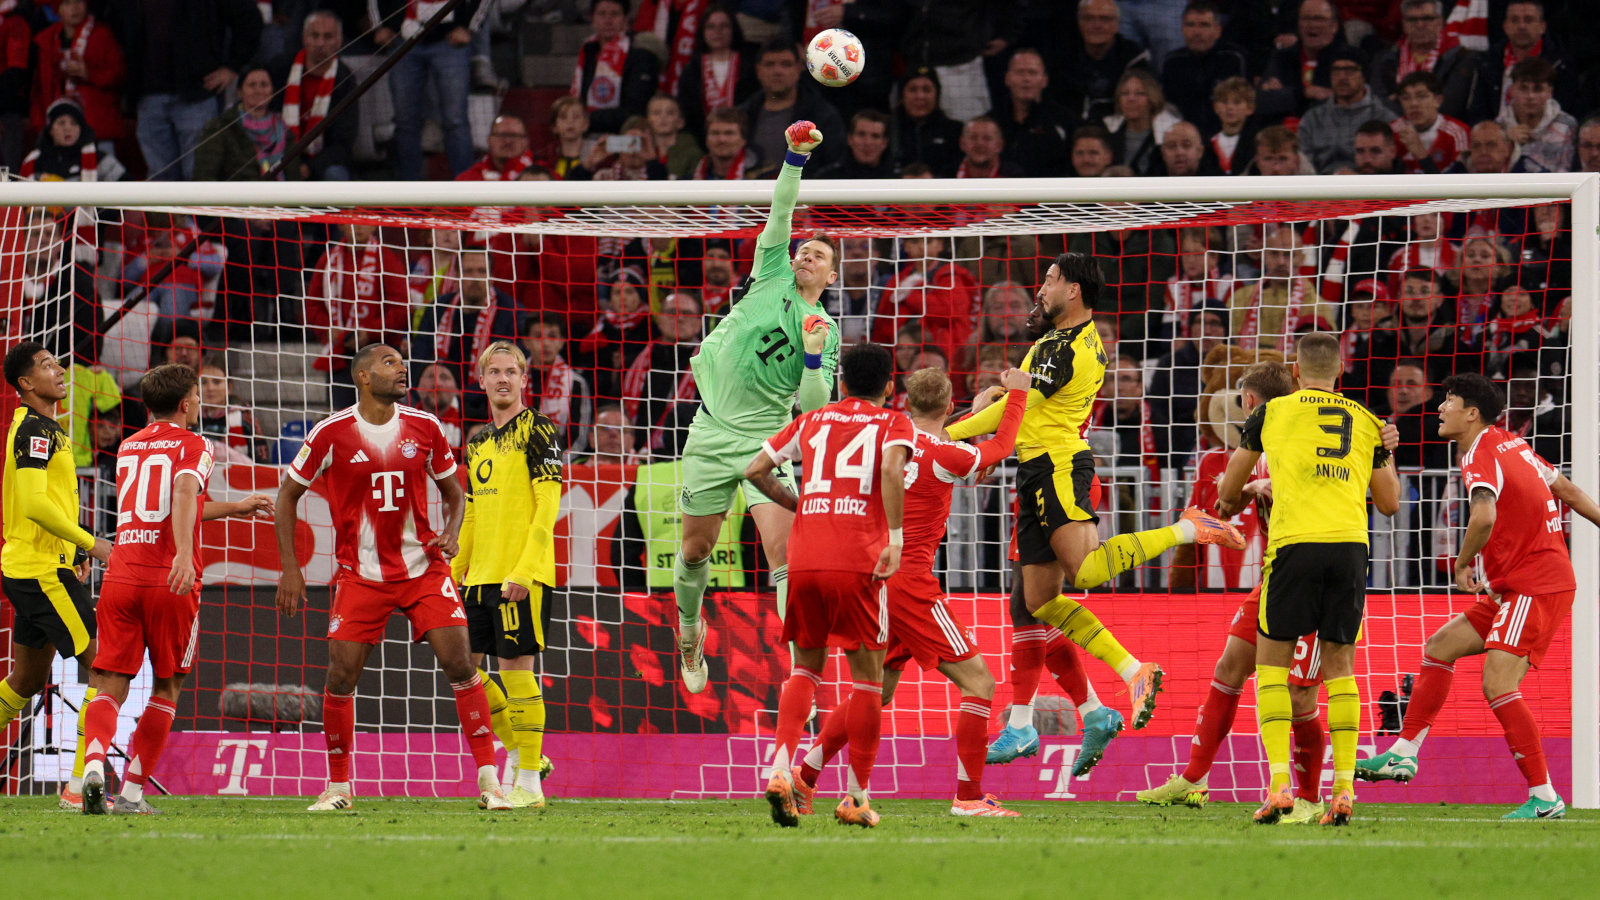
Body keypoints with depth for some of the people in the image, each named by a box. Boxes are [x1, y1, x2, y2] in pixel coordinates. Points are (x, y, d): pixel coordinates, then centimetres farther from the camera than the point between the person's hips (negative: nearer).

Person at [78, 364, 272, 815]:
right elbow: (184, 494, -20)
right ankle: (132, 791, 6)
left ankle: (94, 761, -30)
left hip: (121, 575, 4)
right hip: (169, 581, -4)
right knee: (166, 687, 11)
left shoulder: (128, 448, 22)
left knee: (109, 686, -1)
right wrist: (185, 554, -33)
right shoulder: (193, 445, 2)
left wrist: (235, 507, 42)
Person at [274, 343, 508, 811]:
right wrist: (289, 567, -2)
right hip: (360, 574, -1)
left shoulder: (424, 428, 0)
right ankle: (338, 786, 11)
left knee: (459, 662, -11)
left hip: (424, 568, 1)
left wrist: (451, 532, -8)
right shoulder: (332, 434, -7)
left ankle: (489, 780, -6)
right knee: (341, 674, -6)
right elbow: (289, 494, 4)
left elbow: (453, 491, 13)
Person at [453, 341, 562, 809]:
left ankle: (528, 784, -3)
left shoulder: (537, 431, -6)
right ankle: (519, 751, 21)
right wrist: (454, 573, 17)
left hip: (522, 576, -8)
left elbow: (547, 507, -13)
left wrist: (523, 570, -20)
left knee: (517, 668, -8)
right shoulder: (478, 442, 17)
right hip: (481, 576, 8)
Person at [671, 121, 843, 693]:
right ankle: (688, 630, 37)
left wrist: (813, 356, -17)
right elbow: (780, 213, -3)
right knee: (696, 549, 9)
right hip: (712, 431, 2)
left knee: (784, 549, -16)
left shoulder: (826, 330, 5)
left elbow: (813, 406, -1)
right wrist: (795, 158, -15)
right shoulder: (773, 277, 8)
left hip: (765, 436, -2)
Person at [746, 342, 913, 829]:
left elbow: (755, 470, 18)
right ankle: (857, 796, 6)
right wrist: (895, 537, -15)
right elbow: (892, 468, -14)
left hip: (804, 557, 4)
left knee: (806, 666, 18)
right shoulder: (893, 423, 7)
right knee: (866, 675, 6)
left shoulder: (813, 420, 19)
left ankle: (780, 768, -3)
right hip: (858, 562, -4)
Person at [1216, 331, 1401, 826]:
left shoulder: (1272, 412, 11)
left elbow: (1228, 494, 21)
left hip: (1296, 543, -3)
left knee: (1271, 662, 7)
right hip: (1351, 543, 3)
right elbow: (1389, 503, 19)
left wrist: (1230, 504, 44)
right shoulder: (1366, 422, 16)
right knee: (1339, 665, 11)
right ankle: (1344, 789, 1)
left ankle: (1279, 785, -7)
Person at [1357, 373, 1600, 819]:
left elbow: (1483, 517, -33)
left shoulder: (1481, 457, -15)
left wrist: (1463, 565, -16)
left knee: (1497, 684, -18)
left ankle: (1544, 797, -16)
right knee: (1440, 646, 12)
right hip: (1512, 588, 10)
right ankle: (1403, 754, 13)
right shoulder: (1510, 445, 14)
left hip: (1535, 588, -10)